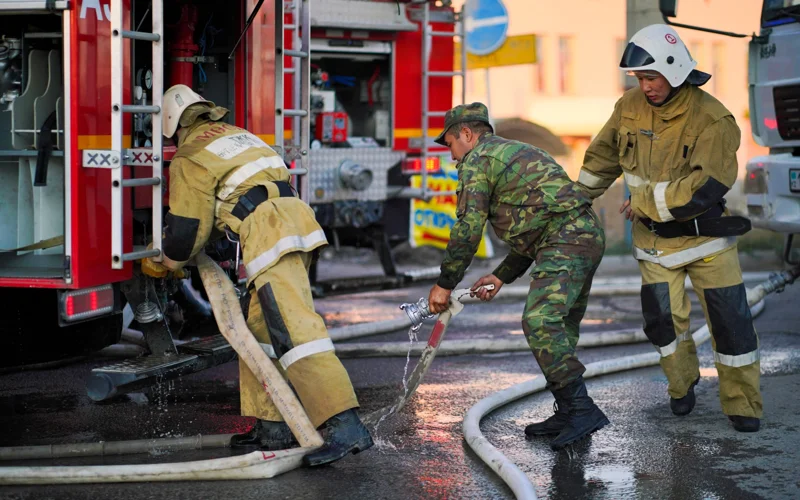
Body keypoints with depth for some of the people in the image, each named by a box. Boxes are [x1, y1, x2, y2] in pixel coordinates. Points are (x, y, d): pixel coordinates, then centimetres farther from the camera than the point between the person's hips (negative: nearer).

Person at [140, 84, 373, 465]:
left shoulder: (190, 158, 2)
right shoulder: (236, 135, 28)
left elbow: (188, 230, 1)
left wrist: (166, 263, 21)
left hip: (270, 235, -9)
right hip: (294, 219, 9)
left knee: (294, 331, -17)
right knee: (259, 329, 16)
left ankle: (344, 426, -29)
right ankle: (272, 427, 17)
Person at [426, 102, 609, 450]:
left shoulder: (477, 160, 0)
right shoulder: (516, 153, 31)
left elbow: (468, 229, -6)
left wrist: (444, 285, 2)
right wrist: (501, 277, 27)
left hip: (565, 242, -10)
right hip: (589, 235, 10)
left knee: (540, 322, -18)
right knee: (558, 327, 14)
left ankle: (582, 410, -24)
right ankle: (568, 415, 17)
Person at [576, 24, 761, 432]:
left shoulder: (712, 119, -19)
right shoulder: (630, 107, -4)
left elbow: (706, 187, -27)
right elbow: (602, 157, 11)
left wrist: (647, 203, -23)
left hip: (706, 234, -3)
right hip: (654, 238, 3)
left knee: (729, 319, 0)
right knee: (662, 317, -2)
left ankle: (742, 404, 15)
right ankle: (682, 384, 26)